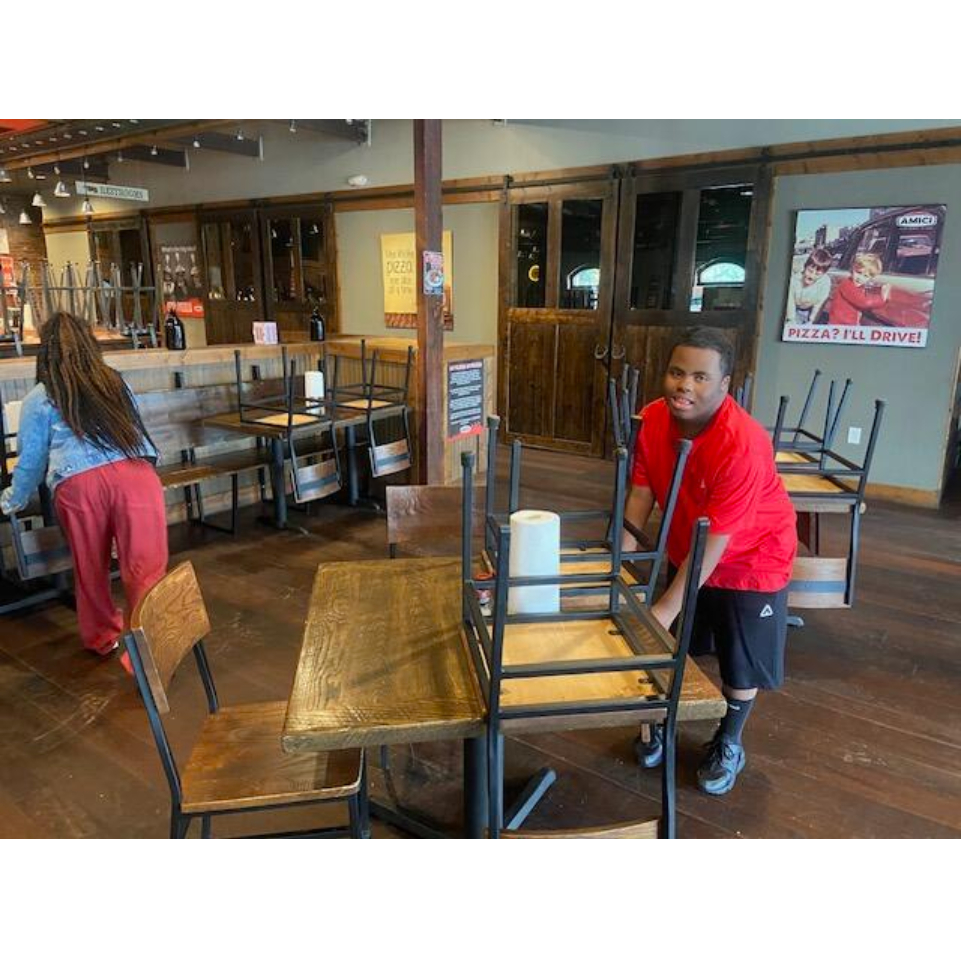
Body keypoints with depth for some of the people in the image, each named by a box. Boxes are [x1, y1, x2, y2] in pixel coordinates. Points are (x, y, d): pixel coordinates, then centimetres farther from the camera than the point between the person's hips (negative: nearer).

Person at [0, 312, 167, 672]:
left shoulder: (39, 398, 17)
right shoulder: (116, 382, 24)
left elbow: (31, 459, 23)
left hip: (79, 484, 0)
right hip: (136, 473, 1)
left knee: (90, 568, 19)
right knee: (145, 568, -2)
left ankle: (102, 637, 37)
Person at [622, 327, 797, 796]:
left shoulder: (743, 444, -36)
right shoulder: (654, 418, -17)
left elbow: (715, 538, -34)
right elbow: (642, 487, -8)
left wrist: (668, 607, -32)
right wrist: (625, 545, -18)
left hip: (749, 560, -5)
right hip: (686, 553, 5)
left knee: (742, 661, 12)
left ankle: (729, 745, 38)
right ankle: (663, 721, 44)